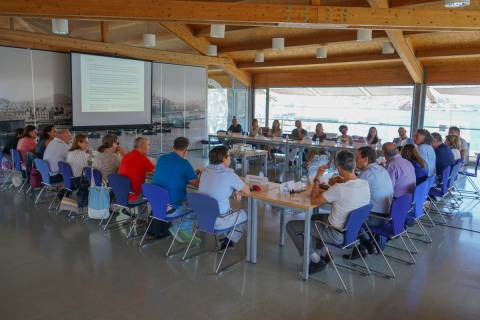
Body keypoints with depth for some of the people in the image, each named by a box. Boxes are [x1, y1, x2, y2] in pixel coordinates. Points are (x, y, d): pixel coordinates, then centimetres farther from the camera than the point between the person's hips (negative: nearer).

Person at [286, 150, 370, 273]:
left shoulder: (339, 189, -31)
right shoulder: (365, 184, -9)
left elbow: (314, 201, -19)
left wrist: (317, 178, -12)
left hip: (338, 234, -8)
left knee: (291, 226, 0)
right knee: (315, 217, 31)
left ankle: (316, 260, 6)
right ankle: (323, 254, 27)